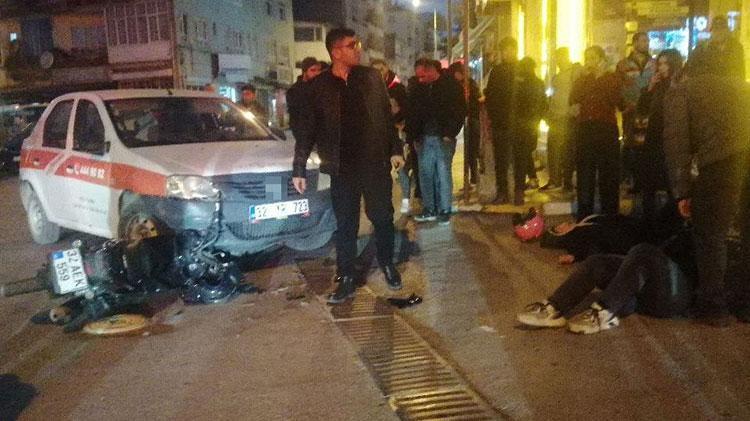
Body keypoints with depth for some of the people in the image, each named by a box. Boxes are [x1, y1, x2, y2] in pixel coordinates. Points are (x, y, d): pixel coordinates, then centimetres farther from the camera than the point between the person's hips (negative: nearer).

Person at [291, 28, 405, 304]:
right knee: (345, 226, 5)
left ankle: (387, 265, 31)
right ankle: (346, 280, 15)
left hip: (376, 163, 1)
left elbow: (386, 116, 8)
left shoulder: (370, 77, 3)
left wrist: (395, 150, 3)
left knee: (383, 217, 9)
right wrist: (299, 169, -1)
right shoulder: (319, 87, 0)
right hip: (343, 168, -1)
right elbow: (306, 129, 2)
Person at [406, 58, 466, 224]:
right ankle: (429, 209, 13)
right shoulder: (417, 89, 10)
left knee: (443, 173, -4)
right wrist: (412, 136, 4)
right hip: (424, 138, 4)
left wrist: (450, 133, -11)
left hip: (443, 137, -4)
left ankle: (444, 210, 4)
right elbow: (411, 114, 13)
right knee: (425, 173, 4)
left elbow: (460, 111, -4)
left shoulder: (451, 85, -2)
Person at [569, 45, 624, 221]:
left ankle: (609, 217, 8)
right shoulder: (582, 79, 13)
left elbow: (617, 101, -13)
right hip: (585, 130, 3)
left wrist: (601, 78, -9)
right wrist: (584, 77, -7)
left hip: (607, 130, -3)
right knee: (585, 175, 4)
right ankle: (584, 218, 12)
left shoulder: (613, 78, 5)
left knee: (608, 176, 0)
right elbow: (573, 99, -5)